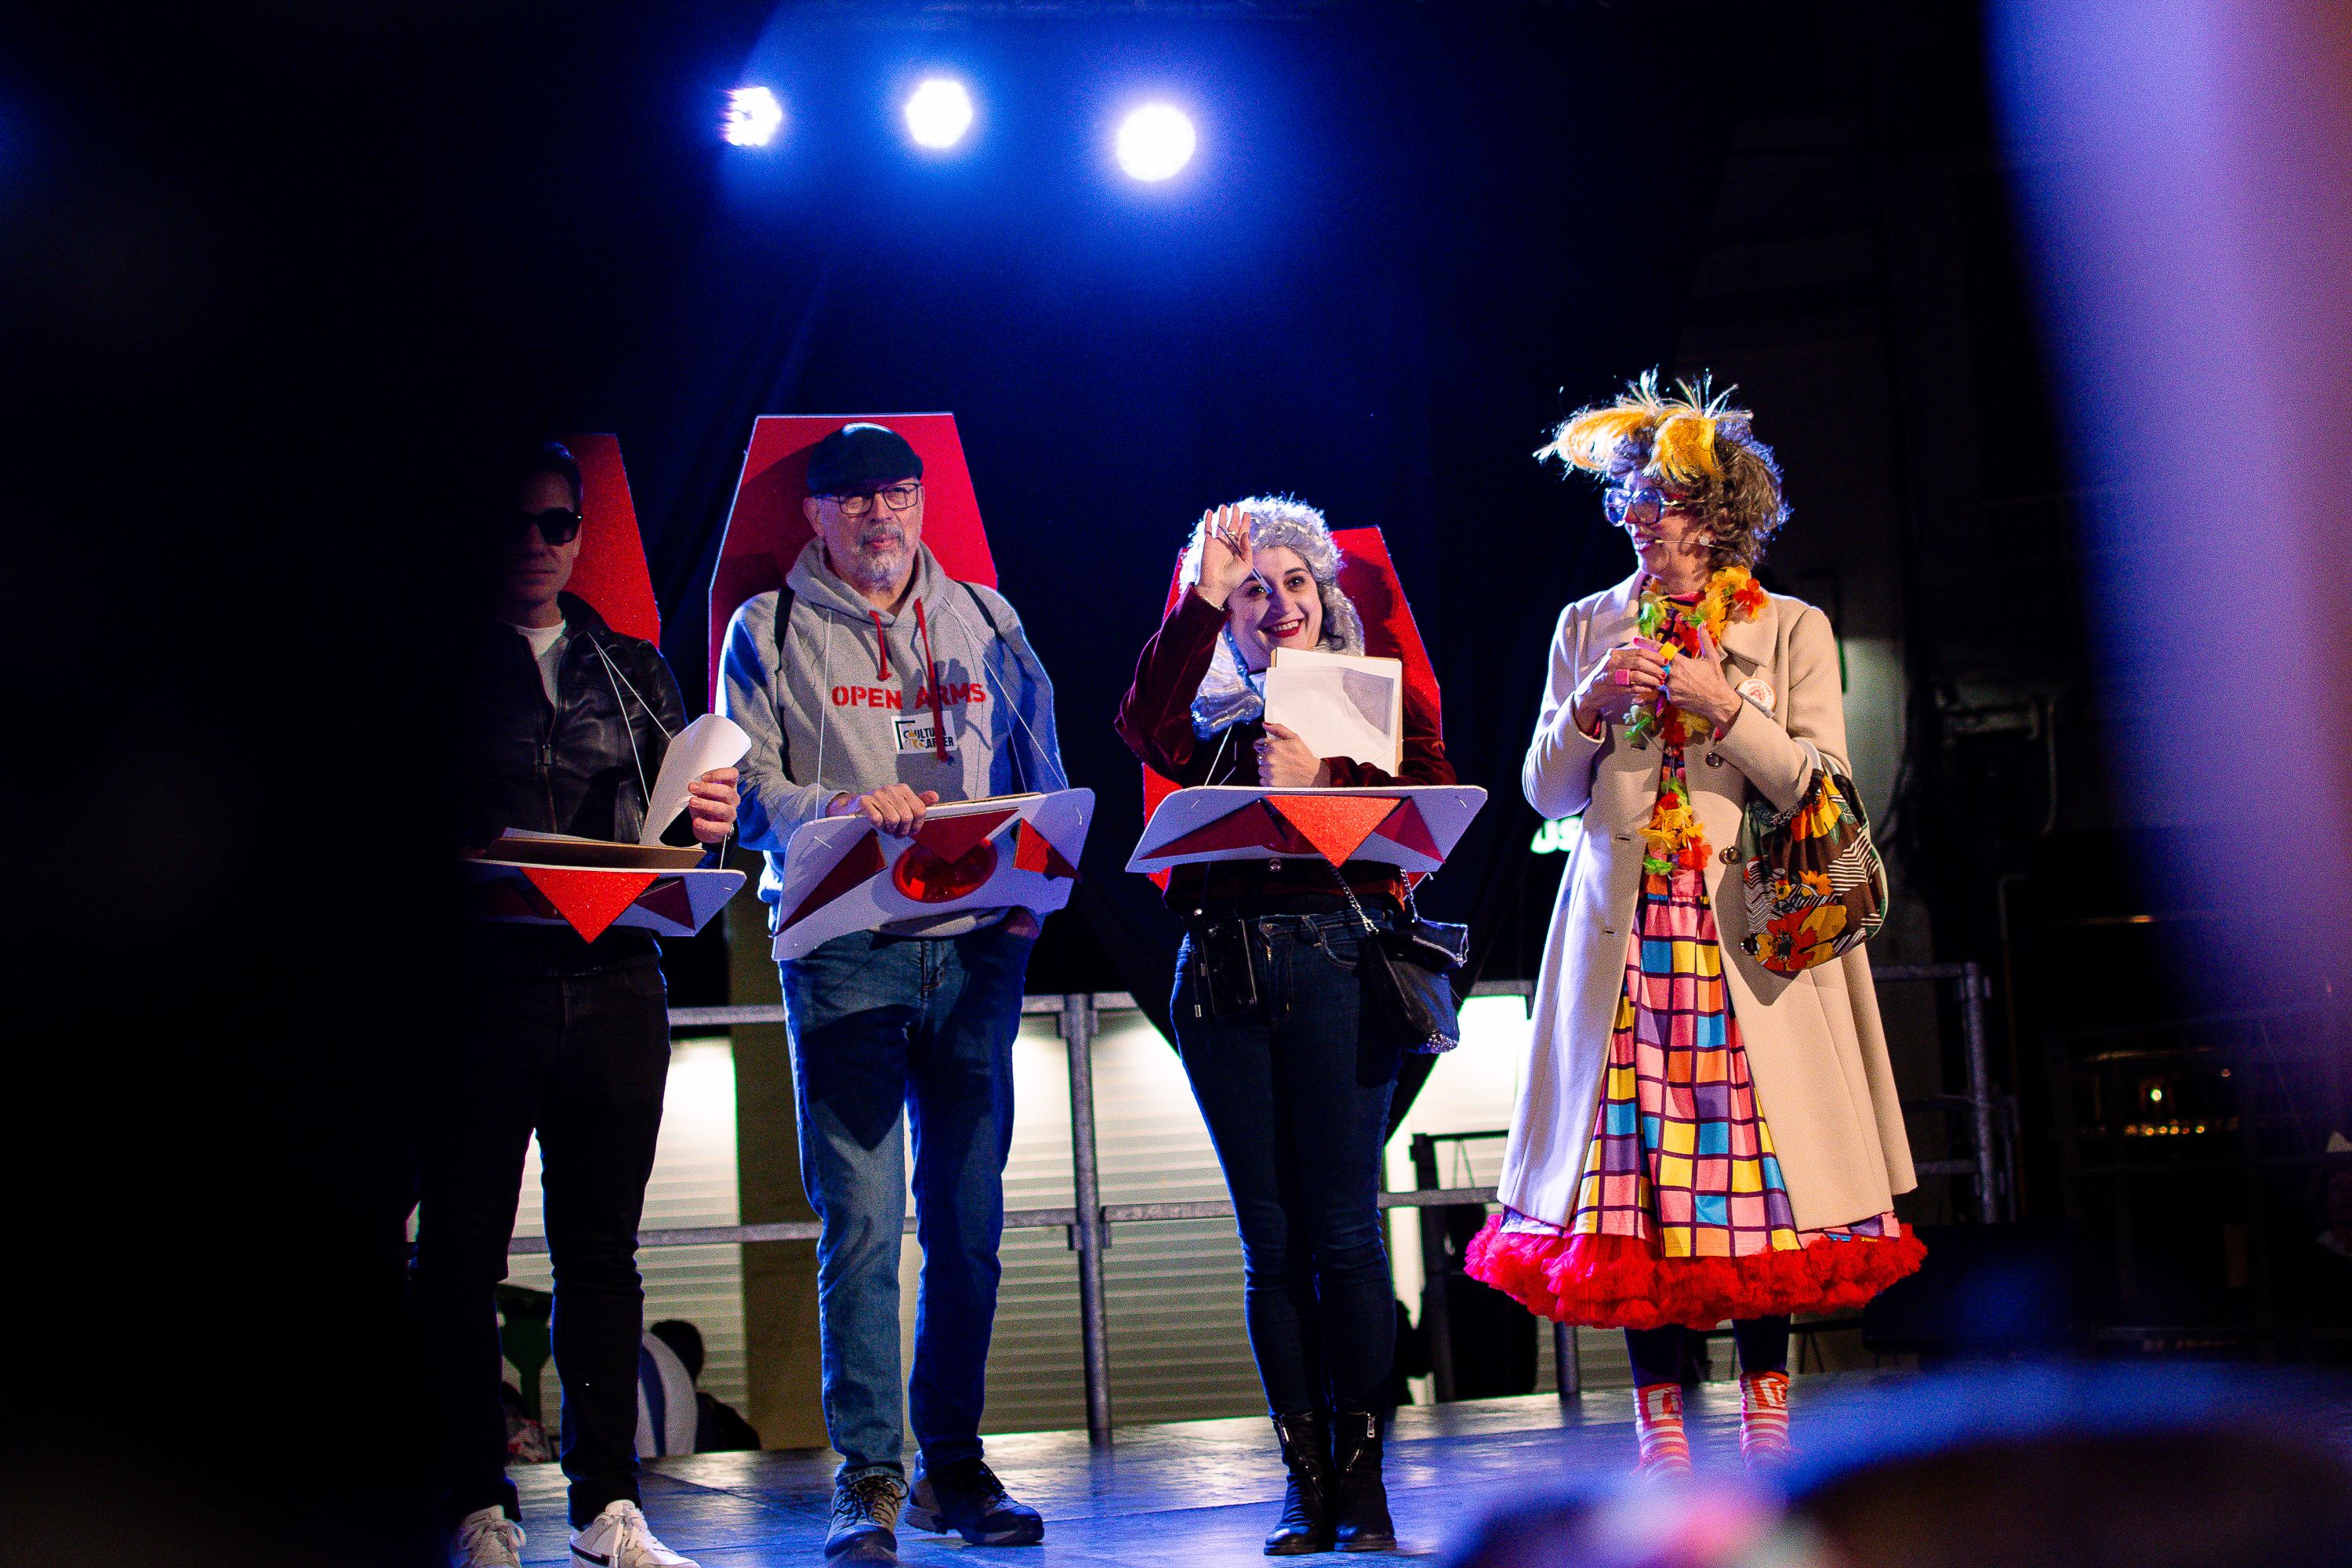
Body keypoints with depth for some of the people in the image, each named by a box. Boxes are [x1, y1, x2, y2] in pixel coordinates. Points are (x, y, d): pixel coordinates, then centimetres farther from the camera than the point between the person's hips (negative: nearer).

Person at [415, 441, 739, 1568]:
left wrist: (707, 820, -6)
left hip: (615, 979, 3)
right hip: (480, 978, -3)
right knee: (462, 1249, -2)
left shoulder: (631, 666, 18)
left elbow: (679, 827, 16)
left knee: (601, 1249, 5)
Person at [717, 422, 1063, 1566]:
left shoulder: (984, 621, 16)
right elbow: (748, 789, 0)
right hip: (844, 949, -3)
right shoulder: (769, 632, 8)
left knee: (969, 1216, 4)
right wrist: (840, 809, -20)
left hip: (978, 947, 3)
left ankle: (953, 1466, 13)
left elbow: (1043, 775, 16)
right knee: (859, 1220, -8)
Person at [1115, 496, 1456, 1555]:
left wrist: (1317, 792, -15)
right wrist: (1203, 600, -7)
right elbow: (1143, 731, -6)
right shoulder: (1215, 717, 17)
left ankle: (1362, 1479, 0)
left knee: (1343, 1230, -6)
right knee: (1270, 1240, 3)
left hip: (1338, 956, -2)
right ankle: (1305, 1479, 8)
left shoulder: (1382, 698, 12)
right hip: (1223, 969, 3)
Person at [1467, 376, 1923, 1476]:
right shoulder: (1589, 628, 13)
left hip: (1749, 930, -1)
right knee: (1635, 1167, -3)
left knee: (1762, 1160, -4)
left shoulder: (1792, 630, 7)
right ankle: (1660, 1417, 2)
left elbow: (1818, 787, -2)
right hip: (1625, 930, 2)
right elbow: (1547, 791, 10)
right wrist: (1588, 707, -8)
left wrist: (1722, 704, -12)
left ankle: (1765, 1406, 5)